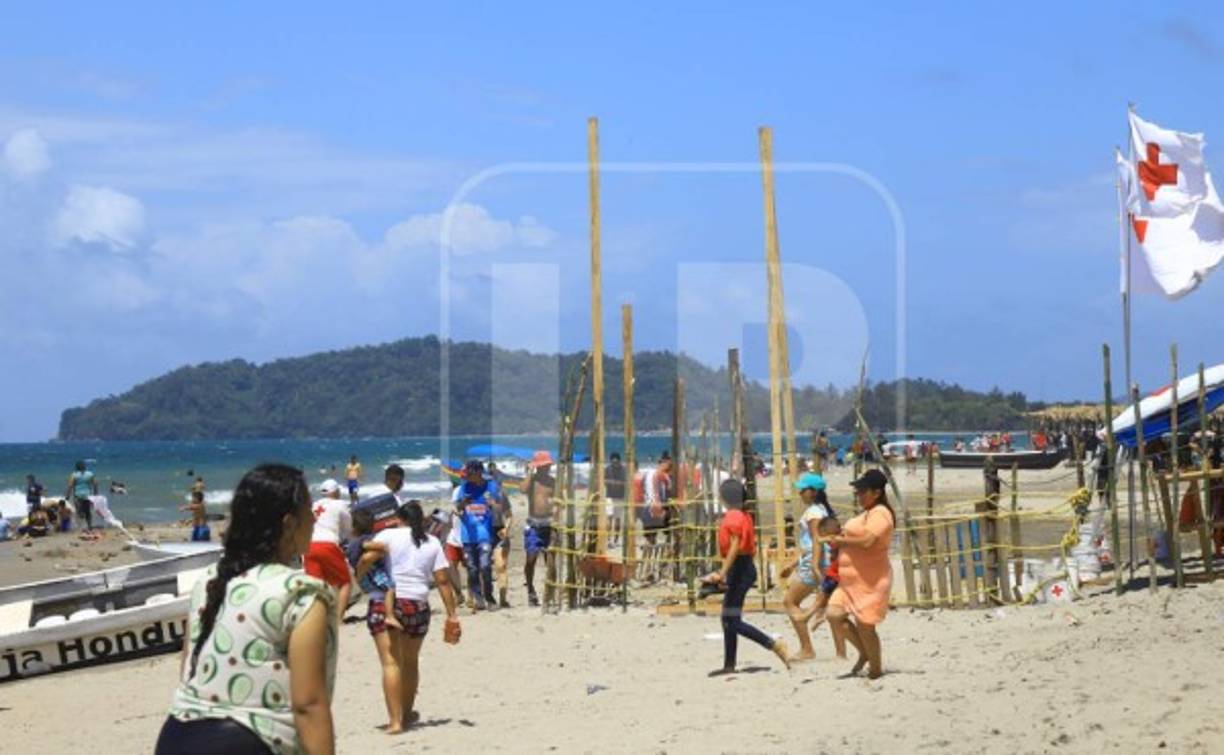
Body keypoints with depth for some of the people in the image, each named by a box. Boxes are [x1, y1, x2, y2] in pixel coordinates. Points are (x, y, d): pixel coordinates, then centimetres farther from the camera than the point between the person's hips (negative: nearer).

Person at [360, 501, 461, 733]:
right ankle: (407, 713, 35)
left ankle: (395, 720, -12)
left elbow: (367, 557, -14)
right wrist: (452, 614, 7)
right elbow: (442, 581, 6)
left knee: (392, 662, -3)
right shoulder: (432, 543, 11)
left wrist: (358, 578, 4)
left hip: (389, 600, -3)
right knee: (411, 661, 21)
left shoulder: (389, 535, 2)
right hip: (418, 604, 3)